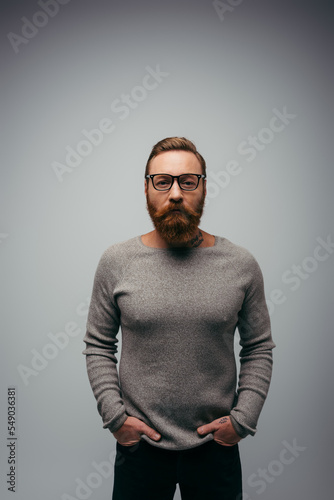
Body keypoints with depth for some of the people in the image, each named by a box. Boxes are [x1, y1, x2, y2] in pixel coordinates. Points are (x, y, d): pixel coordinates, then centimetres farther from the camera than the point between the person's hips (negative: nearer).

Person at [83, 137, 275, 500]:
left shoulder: (241, 265, -6)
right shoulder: (116, 262, -6)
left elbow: (259, 348, 2)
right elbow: (98, 346, 1)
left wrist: (243, 418, -4)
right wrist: (114, 414, -6)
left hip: (216, 445, 1)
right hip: (138, 443, 0)